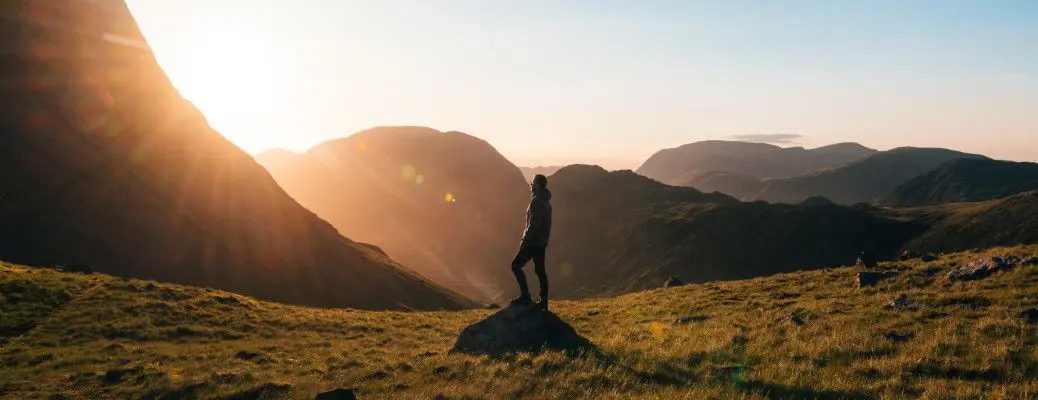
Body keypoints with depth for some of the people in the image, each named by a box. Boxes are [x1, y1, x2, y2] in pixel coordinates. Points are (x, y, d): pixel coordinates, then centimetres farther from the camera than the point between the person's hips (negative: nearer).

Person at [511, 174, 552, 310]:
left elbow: (533, 224, -21)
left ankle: (525, 296, -7)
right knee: (540, 270, 10)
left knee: (516, 265, -5)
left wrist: (525, 240, -17)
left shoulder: (537, 201, -15)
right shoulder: (545, 202, 16)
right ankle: (543, 301, 11)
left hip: (533, 241, -10)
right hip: (541, 242, 10)